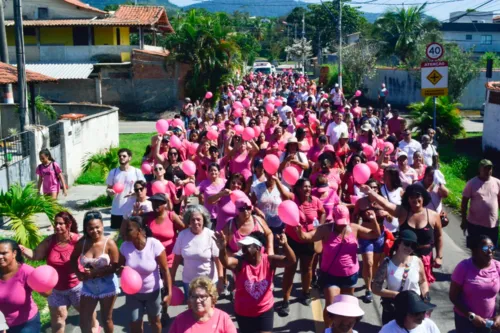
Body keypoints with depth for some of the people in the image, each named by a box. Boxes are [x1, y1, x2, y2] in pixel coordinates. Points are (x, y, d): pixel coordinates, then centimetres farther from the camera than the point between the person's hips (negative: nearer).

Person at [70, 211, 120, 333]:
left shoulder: (109, 243, -18)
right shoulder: (82, 242, -9)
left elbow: (115, 266, -19)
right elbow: (73, 259, 8)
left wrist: (96, 273, -23)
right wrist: (78, 273, -8)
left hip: (107, 286, -3)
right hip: (88, 286, 3)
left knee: (106, 319, 14)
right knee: (84, 320, 10)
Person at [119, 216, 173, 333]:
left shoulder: (155, 245, -25)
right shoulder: (125, 246, -14)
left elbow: (165, 270, -19)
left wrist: (169, 293, -21)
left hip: (152, 291, -2)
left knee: (154, 320, 21)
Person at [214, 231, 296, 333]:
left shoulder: (269, 260, -15)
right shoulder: (240, 263, -18)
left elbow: (291, 260, -26)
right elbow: (226, 262, -40)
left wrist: (285, 244, -46)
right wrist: (222, 249, -63)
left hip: (265, 310, 0)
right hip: (243, 312, 0)